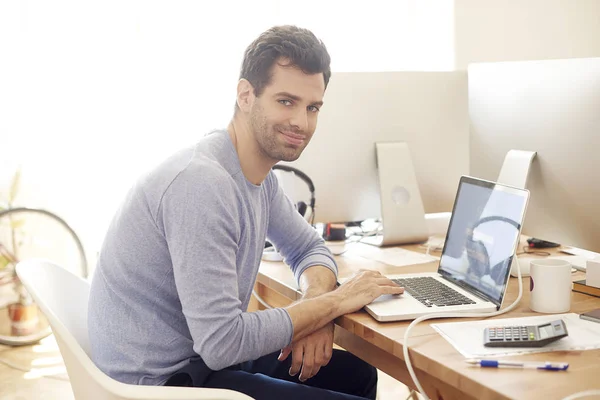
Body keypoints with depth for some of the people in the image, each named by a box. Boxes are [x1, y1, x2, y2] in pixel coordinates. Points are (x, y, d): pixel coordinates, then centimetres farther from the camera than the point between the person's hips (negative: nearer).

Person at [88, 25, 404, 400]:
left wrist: (316, 302, -7)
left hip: (201, 356, 9)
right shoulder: (202, 181, -27)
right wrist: (334, 301, -18)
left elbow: (308, 247, 17)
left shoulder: (260, 173, 2)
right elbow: (221, 343, -29)